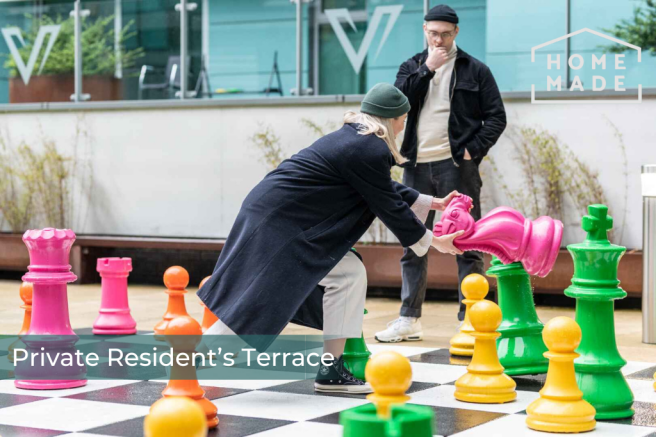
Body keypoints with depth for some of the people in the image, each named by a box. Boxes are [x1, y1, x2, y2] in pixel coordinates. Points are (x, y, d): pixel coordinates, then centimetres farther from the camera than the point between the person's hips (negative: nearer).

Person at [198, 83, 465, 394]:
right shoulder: (370, 152, -16)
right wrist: (432, 241, 3)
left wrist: (432, 203, 33)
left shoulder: (355, 139, 14)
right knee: (256, 300, -8)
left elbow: (388, 190, 27)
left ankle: (331, 370, 8)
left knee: (348, 274, 7)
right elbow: (390, 208, -9)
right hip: (275, 223, -10)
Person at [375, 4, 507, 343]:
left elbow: (496, 117, 2)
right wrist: (427, 69, -10)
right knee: (412, 244, 7)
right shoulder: (412, 67, 12)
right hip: (417, 166, 3)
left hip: (457, 166, -3)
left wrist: (474, 150, -9)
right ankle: (409, 319, 13)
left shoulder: (474, 70, 4)